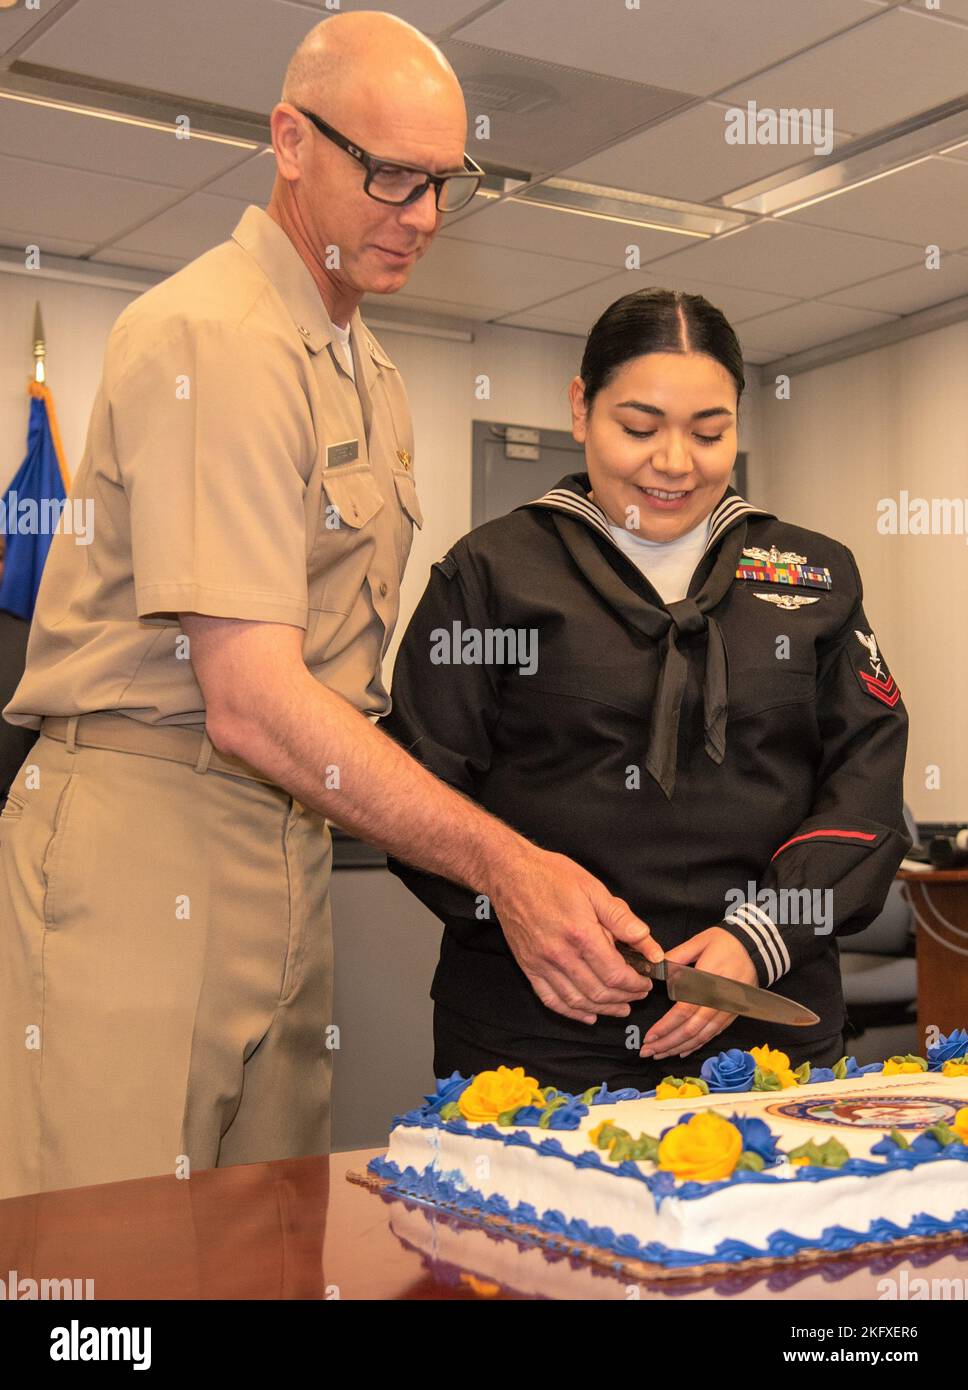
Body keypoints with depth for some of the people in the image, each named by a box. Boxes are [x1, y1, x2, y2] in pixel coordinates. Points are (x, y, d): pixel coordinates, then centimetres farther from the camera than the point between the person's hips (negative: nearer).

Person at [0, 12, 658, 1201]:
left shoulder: (369, 371, 18)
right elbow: (250, 702, -22)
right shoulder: (212, 337, -13)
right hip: (145, 826, -8)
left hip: (291, 832, 8)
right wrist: (503, 865, -23)